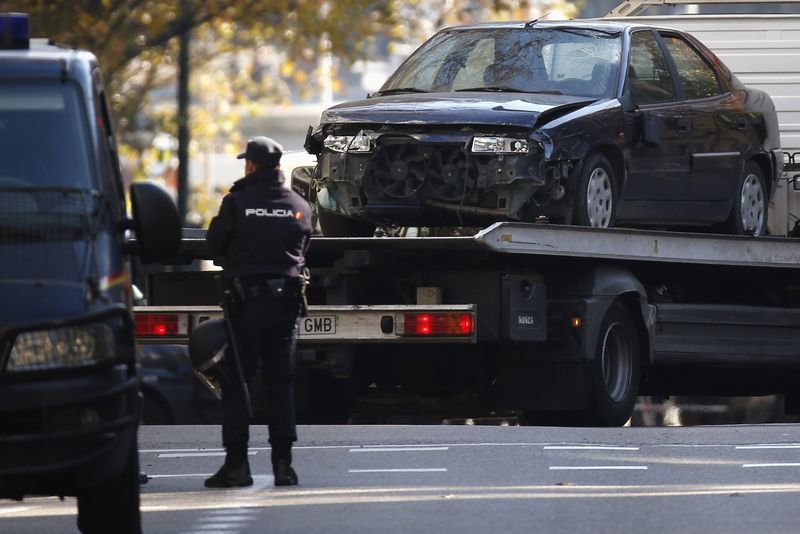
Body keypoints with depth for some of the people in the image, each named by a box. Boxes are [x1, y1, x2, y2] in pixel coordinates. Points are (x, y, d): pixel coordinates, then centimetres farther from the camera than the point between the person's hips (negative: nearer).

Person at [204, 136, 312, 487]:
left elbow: (214, 247, 1)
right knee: (281, 383, 8)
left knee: (235, 383, 3)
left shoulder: (236, 203, -7)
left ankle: (236, 463, -2)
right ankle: (283, 462, 3)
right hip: (286, 303, 3)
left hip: (246, 300, -3)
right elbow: (304, 250, 12)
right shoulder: (300, 207, 5)